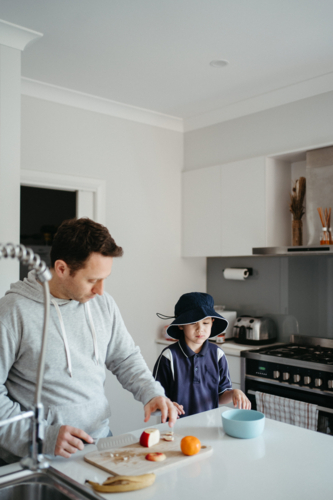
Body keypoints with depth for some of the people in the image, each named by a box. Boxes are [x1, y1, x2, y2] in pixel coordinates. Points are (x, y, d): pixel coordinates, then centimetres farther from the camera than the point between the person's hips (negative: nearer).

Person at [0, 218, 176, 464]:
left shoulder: (103, 303, 6)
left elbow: (126, 358, 18)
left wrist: (152, 392, 1)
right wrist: (41, 435, -18)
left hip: (101, 437, 6)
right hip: (41, 454, -5)